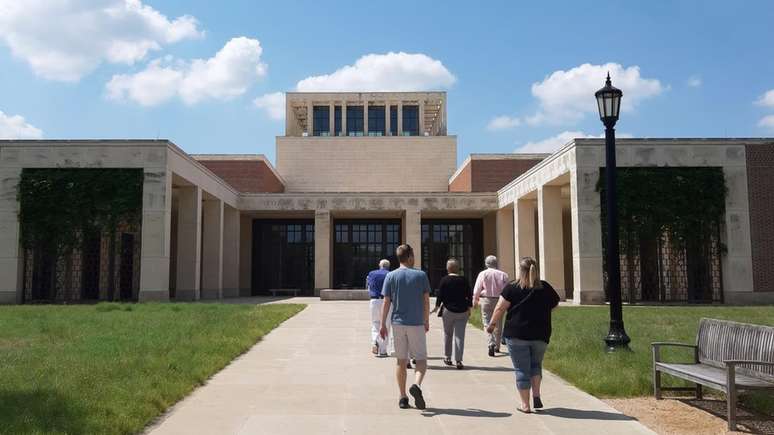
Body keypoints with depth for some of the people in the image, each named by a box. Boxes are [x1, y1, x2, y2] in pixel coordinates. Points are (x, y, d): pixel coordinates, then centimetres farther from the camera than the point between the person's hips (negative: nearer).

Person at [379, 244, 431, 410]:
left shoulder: (391, 276, 0)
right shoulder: (421, 275, -1)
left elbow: (386, 302, -2)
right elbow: (426, 301, 2)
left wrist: (382, 324, 3)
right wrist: (426, 321, 13)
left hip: (398, 323, 2)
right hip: (417, 323, -2)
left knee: (401, 361, 10)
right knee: (421, 359, 7)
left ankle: (403, 398, 13)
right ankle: (416, 385, -19)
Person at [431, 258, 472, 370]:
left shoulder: (444, 280, -4)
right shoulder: (464, 280, 2)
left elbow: (440, 296, -4)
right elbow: (469, 296, 4)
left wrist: (437, 307, 9)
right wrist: (469, 309, 13)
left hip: (448, 310, -1)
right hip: (462, 311, 1)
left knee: (447, 334, 15)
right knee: (459, 335, 0)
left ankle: (447, 357, 23)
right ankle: (458, 361, -5)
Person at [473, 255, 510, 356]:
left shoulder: (483, 274, -2)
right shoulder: (503, 274, 1)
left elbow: (477, 289, -2)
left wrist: (475, 301, 10)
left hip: (486, 300, -2)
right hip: (499, 300, 2)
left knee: (488, 323, 0)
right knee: (498, 323, 13)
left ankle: (491, 344, -19)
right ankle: (497, 346, 21)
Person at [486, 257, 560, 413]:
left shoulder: (512, 288, -6)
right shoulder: (546, 288, 4)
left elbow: (500, 308, -8)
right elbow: (555, 304, 17)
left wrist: (492, 324, 5)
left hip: (517, 335, -3)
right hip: (540, 335, 3)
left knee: (522, 369, 5)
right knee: (536, 364, 22)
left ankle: (525, 405, 8)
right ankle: (536, 395, 8)